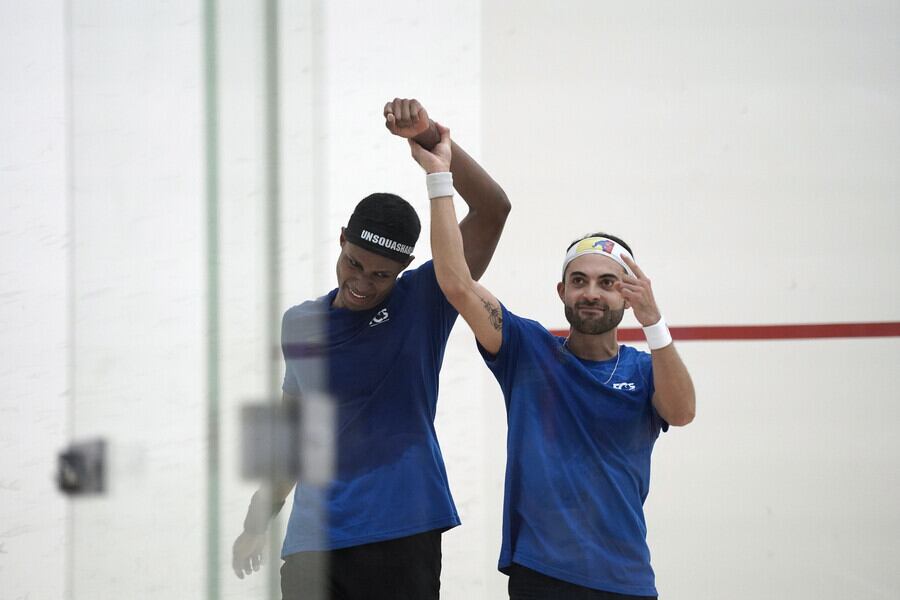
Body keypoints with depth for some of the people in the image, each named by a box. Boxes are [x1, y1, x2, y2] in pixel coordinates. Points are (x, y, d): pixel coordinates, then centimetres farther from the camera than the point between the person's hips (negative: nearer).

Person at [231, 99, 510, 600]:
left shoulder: (421, 304, 0)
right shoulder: (299, 324, 12)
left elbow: (492, 208, -11)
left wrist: (431, 138, -21)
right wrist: (258, 522, 18)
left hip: (402, 537, -3)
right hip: (312, 543, 3)